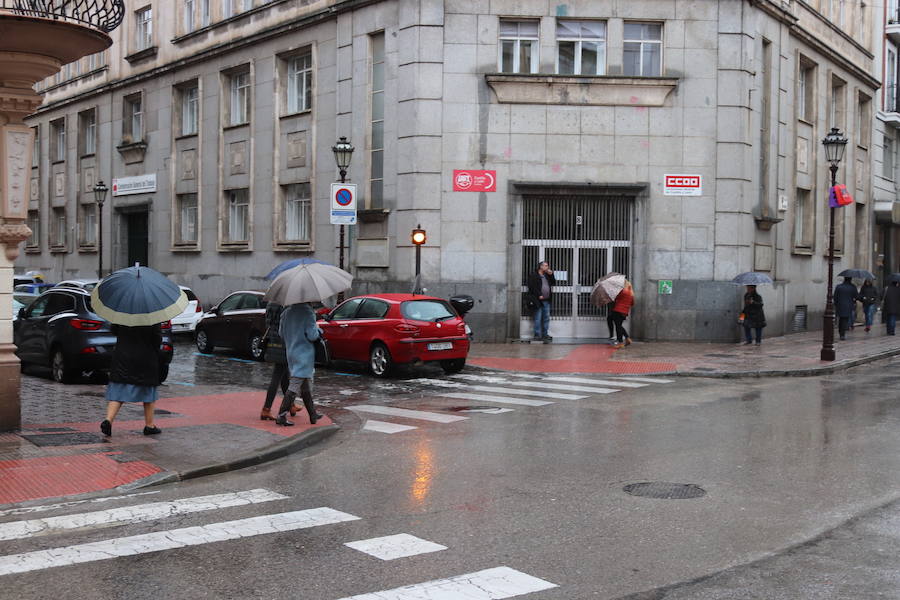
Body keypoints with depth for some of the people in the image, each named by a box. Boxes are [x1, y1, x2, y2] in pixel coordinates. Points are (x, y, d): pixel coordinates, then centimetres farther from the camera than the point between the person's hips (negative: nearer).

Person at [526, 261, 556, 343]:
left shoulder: (547, 275, 19)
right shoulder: (533, 276, -2)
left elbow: (553, 283, 20)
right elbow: (532, 287, -11)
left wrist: (551, 275, 7)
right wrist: (539, 295, -18)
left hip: (546, 300, 7)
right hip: (538, 300, -7)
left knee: (546, 318, 8)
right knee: (538, 318, -5)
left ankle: (545, 334, 14)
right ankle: (537, 335, -2)